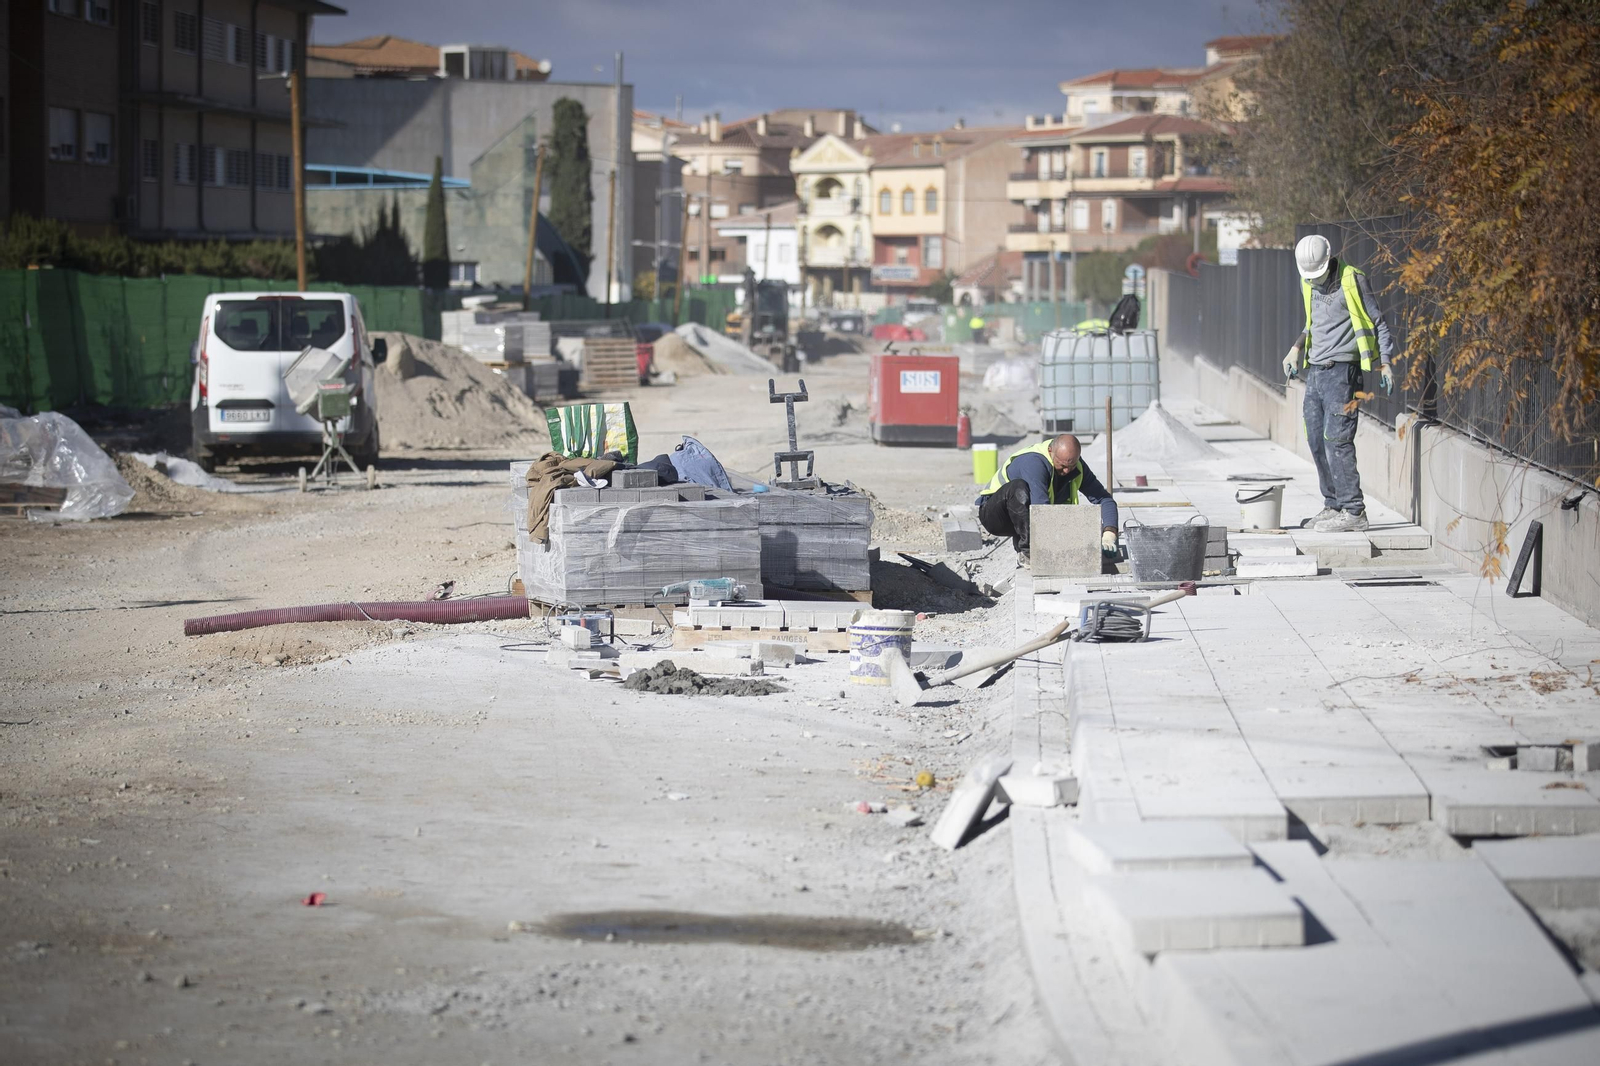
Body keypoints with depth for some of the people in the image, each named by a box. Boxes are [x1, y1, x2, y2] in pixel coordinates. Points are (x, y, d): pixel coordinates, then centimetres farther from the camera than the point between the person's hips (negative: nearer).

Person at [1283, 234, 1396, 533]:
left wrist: (1385, 363, -10)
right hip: (1315, 371, 8)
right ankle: (1333, 505, 16)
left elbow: (1378, 322, -4)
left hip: (1341, 370, -8)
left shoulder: (1352, 280, -8)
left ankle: (1353, 511, -11)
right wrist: (1297, 348, 17)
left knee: (1336, 440, -13)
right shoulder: (1308, 284, 13)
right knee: (1317, 441, 8)